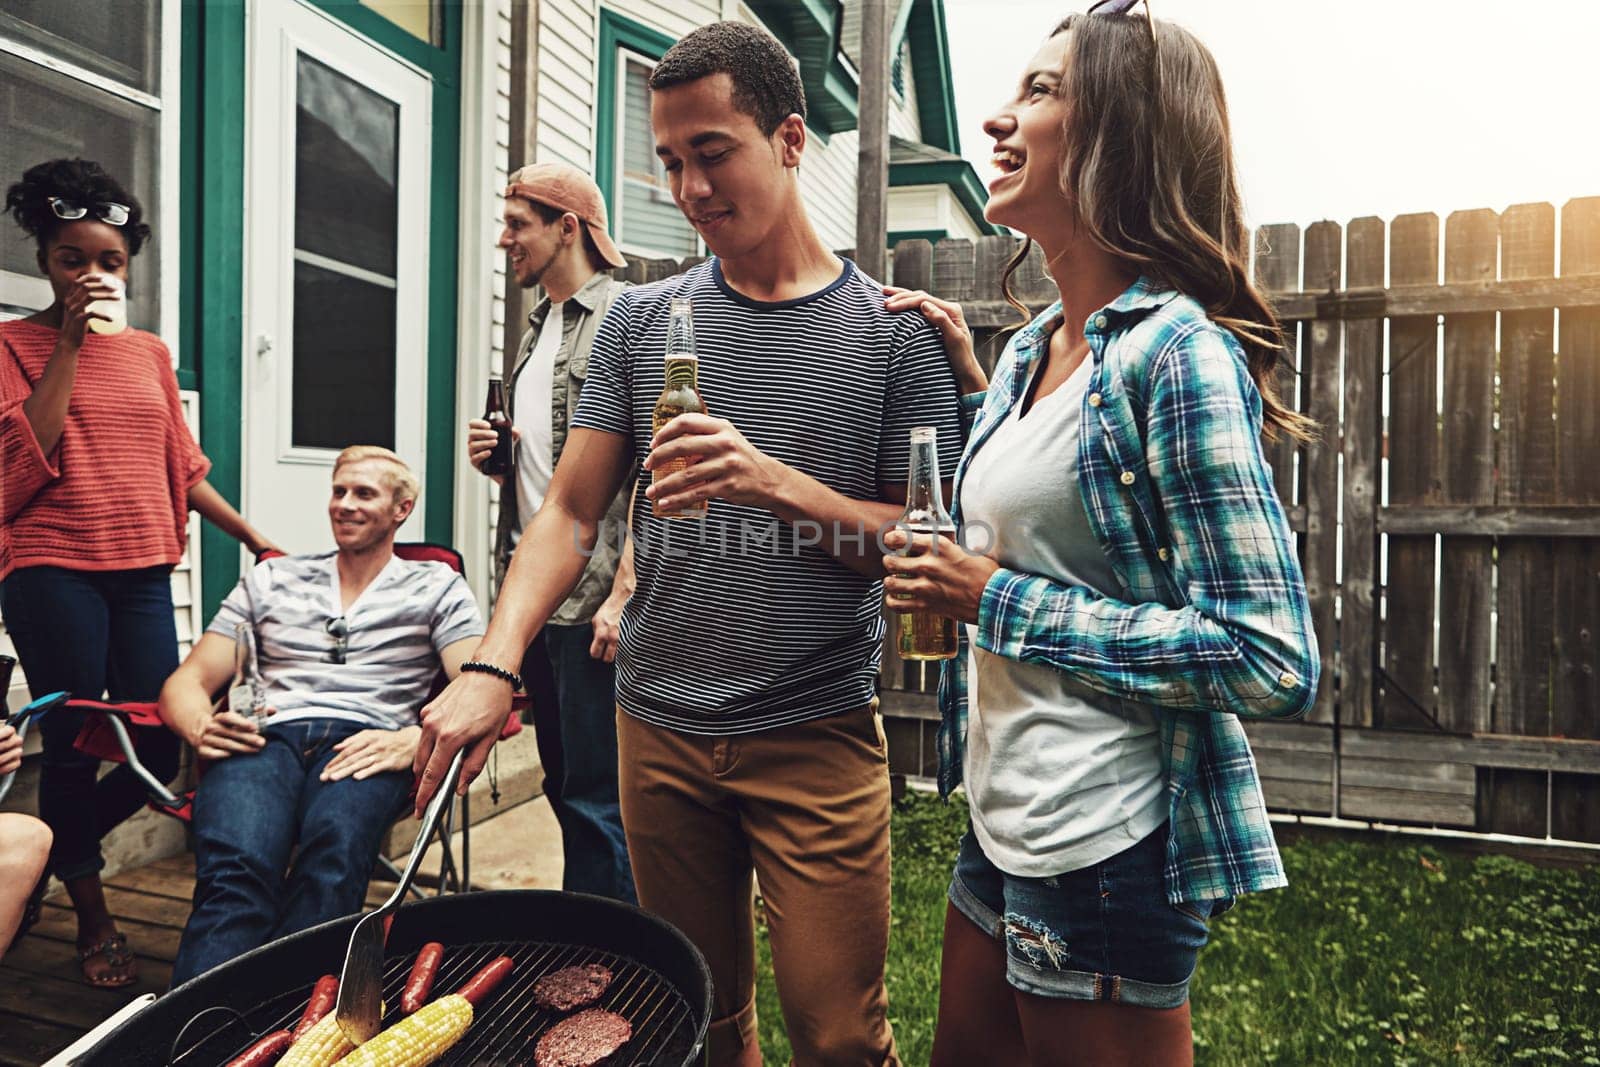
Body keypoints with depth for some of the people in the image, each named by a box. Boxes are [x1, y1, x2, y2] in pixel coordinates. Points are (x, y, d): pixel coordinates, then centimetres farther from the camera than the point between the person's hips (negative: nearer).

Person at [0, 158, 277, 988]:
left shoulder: (150, 352, 14)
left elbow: (183, 465, 16)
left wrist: (258, 539, 13)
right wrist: (69, 344, -12)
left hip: (142, 571, 4)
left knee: (160, 747, 2)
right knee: (74, 748, 2)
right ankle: (93, 923, 19)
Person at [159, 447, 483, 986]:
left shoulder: (437, 587, 19)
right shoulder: (271, 578, 27)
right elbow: (187, 682, 23)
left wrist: (416, 739, -18)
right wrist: (201, 729, -3)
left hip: (363, 743, -1)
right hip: (266, 737, 2)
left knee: (333, 860, -38)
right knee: (235, 871, -34)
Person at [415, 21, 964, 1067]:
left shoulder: (894, 332, -4)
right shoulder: (642, 321, 5)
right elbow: (571, 513, 3)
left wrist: (780, 487, -22)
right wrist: (493, 664, -11)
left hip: (819, 738, -2)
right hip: (659, 732, 3)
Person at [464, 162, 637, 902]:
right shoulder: (537, 329, 18)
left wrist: (623, 595, -21)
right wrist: (493, 456, 5)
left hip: (591, 600, -9)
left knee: (597, 797, -2)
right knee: (563, 786, 17)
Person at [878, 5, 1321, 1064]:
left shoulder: (1175, 351, -18)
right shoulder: (1027, 352, 6)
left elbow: (1273, 661, -23)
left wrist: (999, 602, -19)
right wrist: (966, 373, 14)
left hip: (1107, 850, -8)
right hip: (1004, 825, 8)